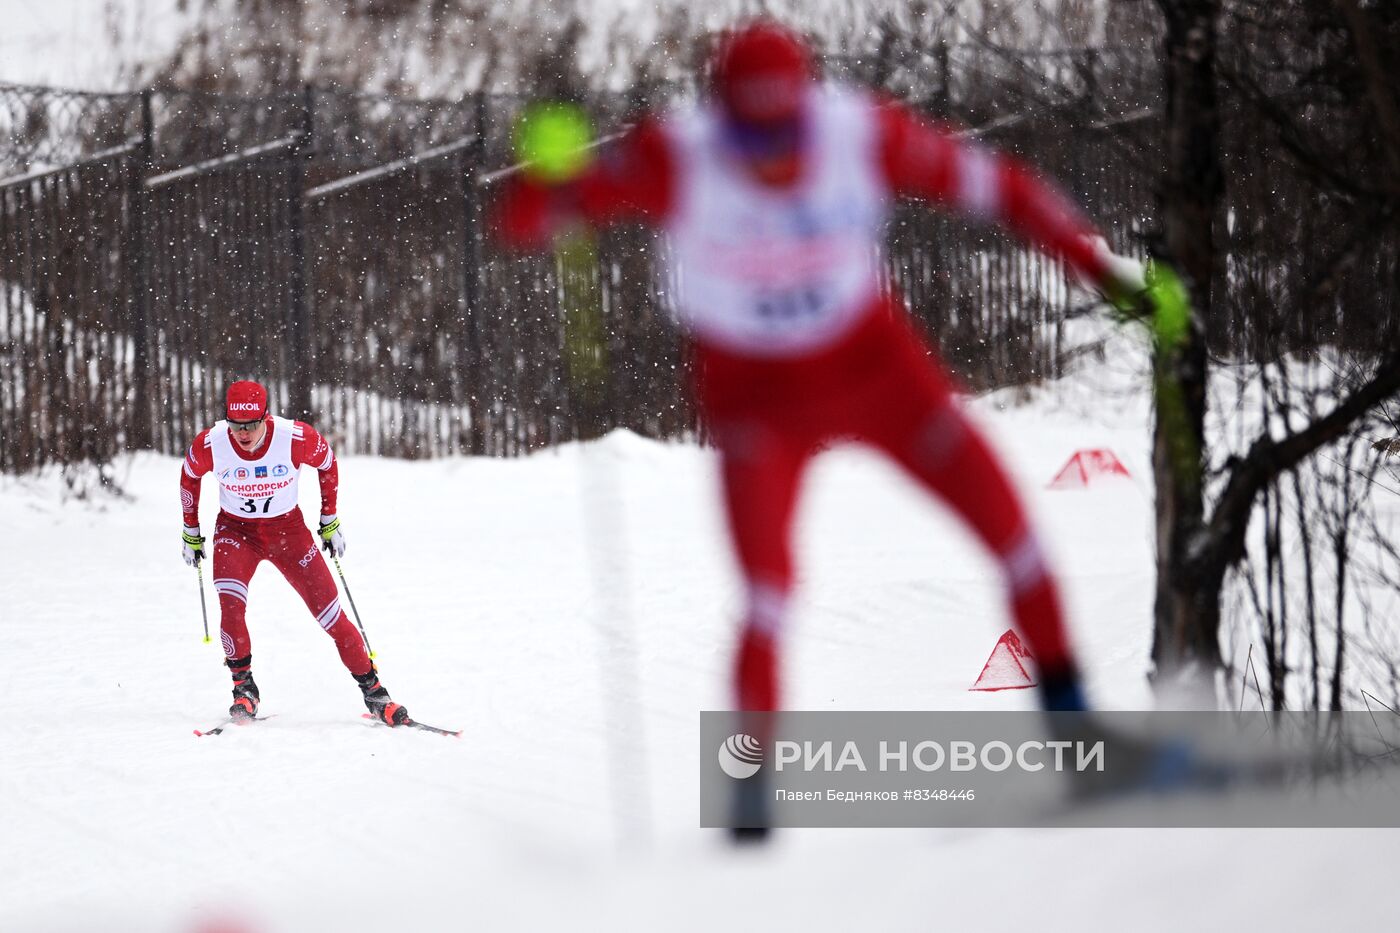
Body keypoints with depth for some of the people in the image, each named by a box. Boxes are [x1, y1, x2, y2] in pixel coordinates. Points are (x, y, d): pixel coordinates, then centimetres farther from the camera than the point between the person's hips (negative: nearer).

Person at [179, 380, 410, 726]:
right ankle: (244, 688, -9)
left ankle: (372, 690, 10)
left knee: (329, 612, -4)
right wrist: (191, 531, 10)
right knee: (231, 604, -26)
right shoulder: (209, 445, -21)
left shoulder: (297, 438, -24)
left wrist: (329, 521, 5)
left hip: (288, 528, 0)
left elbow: (327, 464, -1)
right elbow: (189, 477, 2)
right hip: (235, 530, 0)